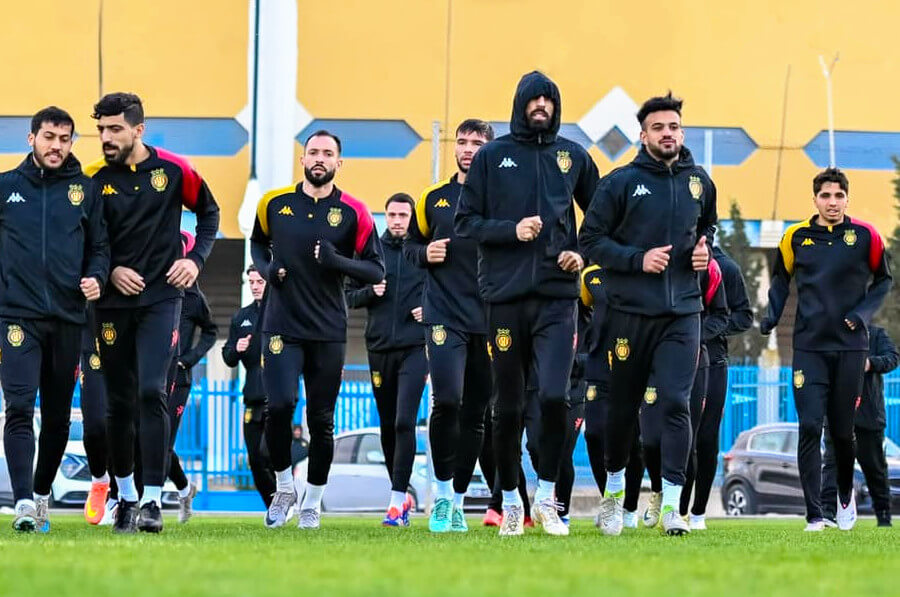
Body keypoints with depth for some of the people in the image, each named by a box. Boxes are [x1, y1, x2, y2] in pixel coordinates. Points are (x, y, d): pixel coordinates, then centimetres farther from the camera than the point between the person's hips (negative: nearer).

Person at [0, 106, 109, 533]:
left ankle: (42, 493, 26)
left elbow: (99, 246, 13)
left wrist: (96, 277, -6)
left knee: (58, 414, 9)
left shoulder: (84, 190, 8)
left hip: (68, 318, 2)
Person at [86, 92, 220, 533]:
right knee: (119, 402, 7)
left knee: (151, 393, -15)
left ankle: (153, 500, -14)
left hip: (161, 298, -2)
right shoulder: (95, 179, -1)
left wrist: (196, 258, -1)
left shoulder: (173, 170, -3)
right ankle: (126, 494, 22)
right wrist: (110, 270, -11)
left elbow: (208, 211, 12)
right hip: (114, 300, 2)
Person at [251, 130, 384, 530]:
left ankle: (312, 502, 19)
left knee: (320, 420, 4)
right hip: (281, 327, 0)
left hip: (328, 332, 0)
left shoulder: (352, 212, -2)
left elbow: (376, 271, -1)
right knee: (280, 406, -15)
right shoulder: (275, 203, 4)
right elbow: (258, 242, 23)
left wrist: (337, 262, -17)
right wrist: (266, 268, 2)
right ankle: (283, 488, 8)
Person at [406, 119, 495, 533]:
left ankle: (457, 503, 15)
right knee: (447, 402, -16)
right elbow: (411, 244, 19)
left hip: (489, 319, 0)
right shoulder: (434, 198, 9)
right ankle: (441, 494, -2)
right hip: (444, 316, 0)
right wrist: (425, 254, -2)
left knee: (475, 414, 5)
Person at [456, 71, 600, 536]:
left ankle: (546, 498, -2)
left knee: (554, 396, -15)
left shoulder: (573, 156, 10)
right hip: (506, 294, 0)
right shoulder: (492, 156, 5)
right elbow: (465, 222, 3)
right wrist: (510, 230, -12)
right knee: (508, 407, 5)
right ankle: (510, 502, 18)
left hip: (557, 295, 0)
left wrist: (583, 253, 2)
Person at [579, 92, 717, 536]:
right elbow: (591, 239, -5)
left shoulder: (698, 182, 8)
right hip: (632, 311, -2)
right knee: (623, 405, 10)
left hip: (683, 312, 2)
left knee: (675, 402, -11)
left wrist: (705, 249, 5)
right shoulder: (621, 183, -5)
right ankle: (614, 487, 30)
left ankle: (671, 504, -13)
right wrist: (638, 259, -16)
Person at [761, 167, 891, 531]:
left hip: (850, 347, 0)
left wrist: (863, 313, -4)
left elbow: (883, 280, 10)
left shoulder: (865, 236, -3)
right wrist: (772, 316, 2)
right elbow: (781, 278, 17)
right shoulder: (796, 236, 0)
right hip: (809, 346, 0)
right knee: (810, 428, -10)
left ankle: (846, 494, 36)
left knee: (842, 430, 7)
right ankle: (814, 516, -9)